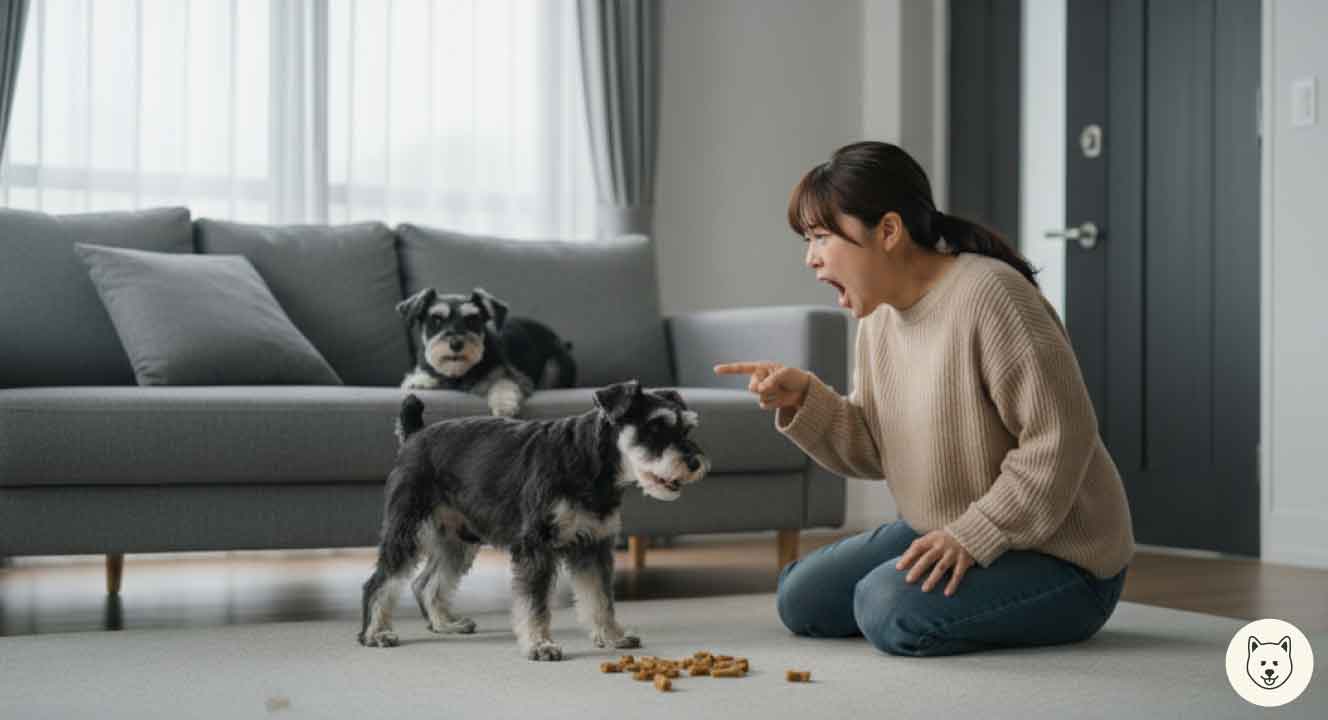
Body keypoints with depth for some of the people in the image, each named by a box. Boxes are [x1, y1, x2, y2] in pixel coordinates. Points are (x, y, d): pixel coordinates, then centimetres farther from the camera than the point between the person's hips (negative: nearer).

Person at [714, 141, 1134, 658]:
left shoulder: (989, 295, -24)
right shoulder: (879, 315, 4)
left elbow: (1060, 438, -25)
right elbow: (872, 450, 7)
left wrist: (972, 536, -26)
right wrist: (803, 400, -11)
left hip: (1059, 556, -8)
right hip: (950, 537, 8)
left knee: (890, 609, -28)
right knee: (801, 599, 3)